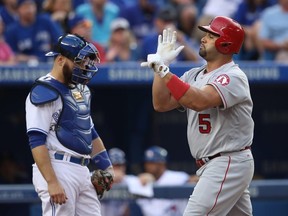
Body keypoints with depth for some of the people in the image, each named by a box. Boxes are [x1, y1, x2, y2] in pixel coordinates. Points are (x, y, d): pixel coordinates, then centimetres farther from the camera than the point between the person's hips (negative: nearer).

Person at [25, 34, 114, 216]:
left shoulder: (81, 89, 18)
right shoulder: (45, 92, -11)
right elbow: (37, 142, -18)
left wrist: (106, 166, 19)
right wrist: (52, 182, -24)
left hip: (82, 171, 9)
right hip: (57, 170, -9)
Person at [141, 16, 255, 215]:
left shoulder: (233, 77, -14)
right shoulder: (195, 75, 13)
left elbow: (199, 102, -30)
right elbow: (161, 104, 6)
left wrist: (163, 71, -28)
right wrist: (160, 65, -2)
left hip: (228, 165, -9)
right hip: (209, 166, 9)